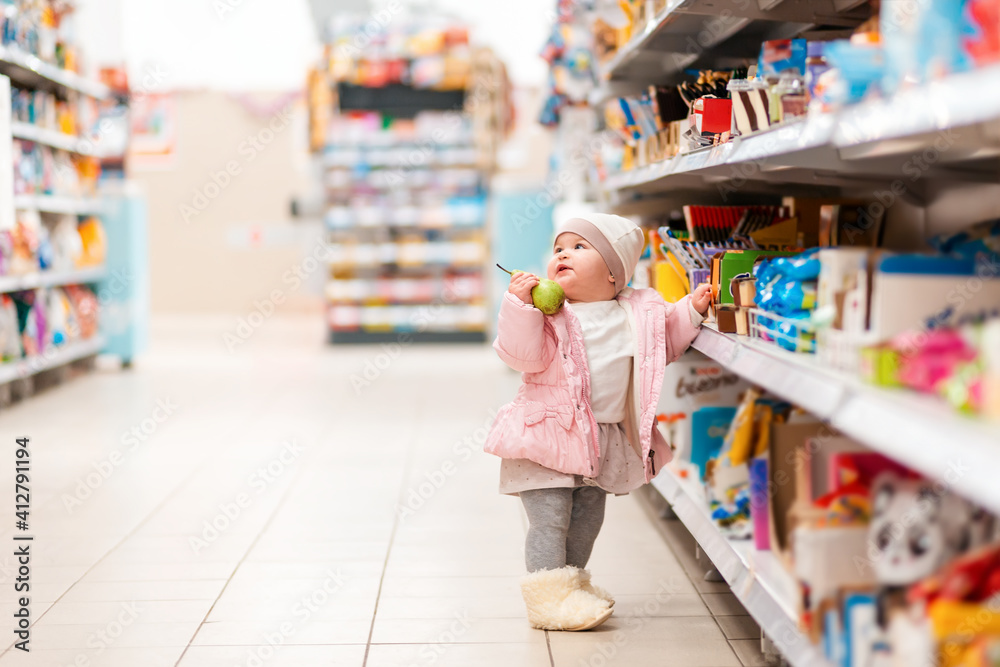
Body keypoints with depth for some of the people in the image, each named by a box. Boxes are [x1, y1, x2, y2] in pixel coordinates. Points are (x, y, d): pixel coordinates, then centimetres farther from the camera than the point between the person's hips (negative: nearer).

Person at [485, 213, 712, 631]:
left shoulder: (640, 312, 3)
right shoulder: (547, 311, -12)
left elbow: (665, 343, 19)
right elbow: (525, 355, -23)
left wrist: (691, 310, 7)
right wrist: (520, 306, -33)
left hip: (604, 441, 6)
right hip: (549, 435, -5)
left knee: (587, 519, 18)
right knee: (550, 519, -7)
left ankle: (572, 582, 35)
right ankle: (548, 598, 2)